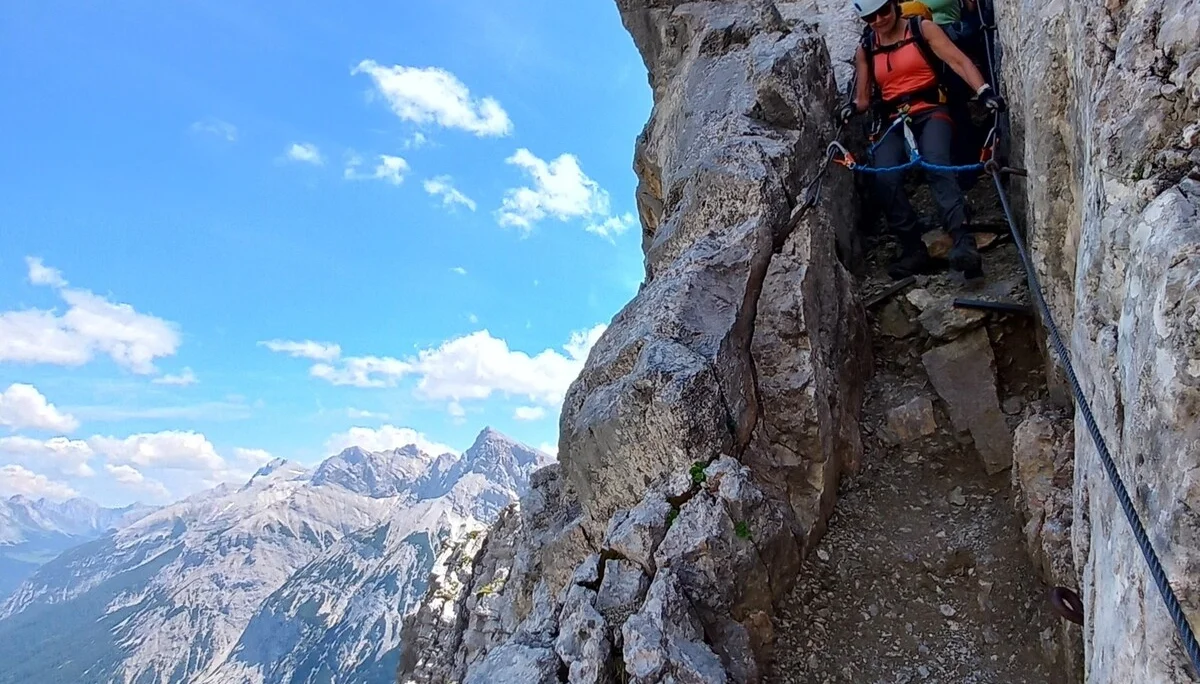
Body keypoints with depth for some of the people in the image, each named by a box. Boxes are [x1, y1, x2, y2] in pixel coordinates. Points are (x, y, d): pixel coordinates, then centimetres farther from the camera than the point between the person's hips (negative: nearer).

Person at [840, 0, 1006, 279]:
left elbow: (959, 61, -3)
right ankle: (913, 249, -18)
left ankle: (963, 242, -43)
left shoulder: (922, 29, 7)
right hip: (893, 122, 3)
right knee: (885, 179, -27)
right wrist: (853, 107, -7)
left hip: (931, 113, -2)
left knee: (936, 164, -33)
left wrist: (983, 91, -19)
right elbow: (863, 98, 18)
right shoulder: (865, 50, 15)